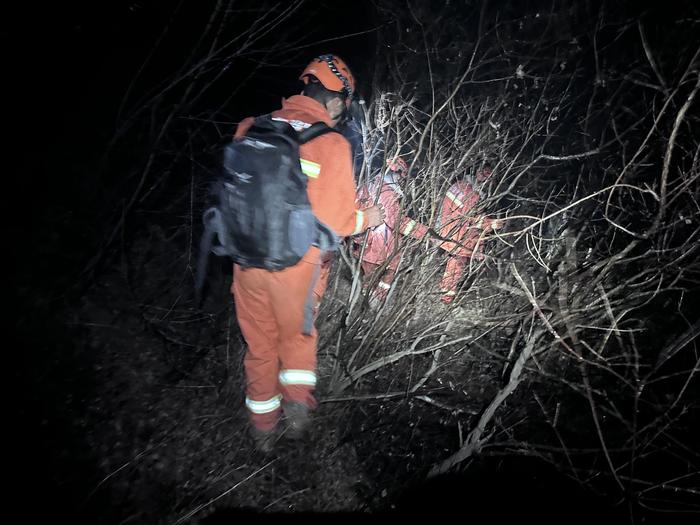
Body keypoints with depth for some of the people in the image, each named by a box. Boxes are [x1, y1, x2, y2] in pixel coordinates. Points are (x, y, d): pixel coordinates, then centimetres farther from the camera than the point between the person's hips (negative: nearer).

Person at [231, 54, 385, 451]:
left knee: (260, 341, 21)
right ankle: (297, 400, 14)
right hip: (295, 261, -3)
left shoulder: (253, 128, 1)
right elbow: (335, 220, -12)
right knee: (297, 335, 26)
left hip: (248, 256, 4)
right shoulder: (332, 143, -11)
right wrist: (368, 218, 7)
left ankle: (264, 428, 34)